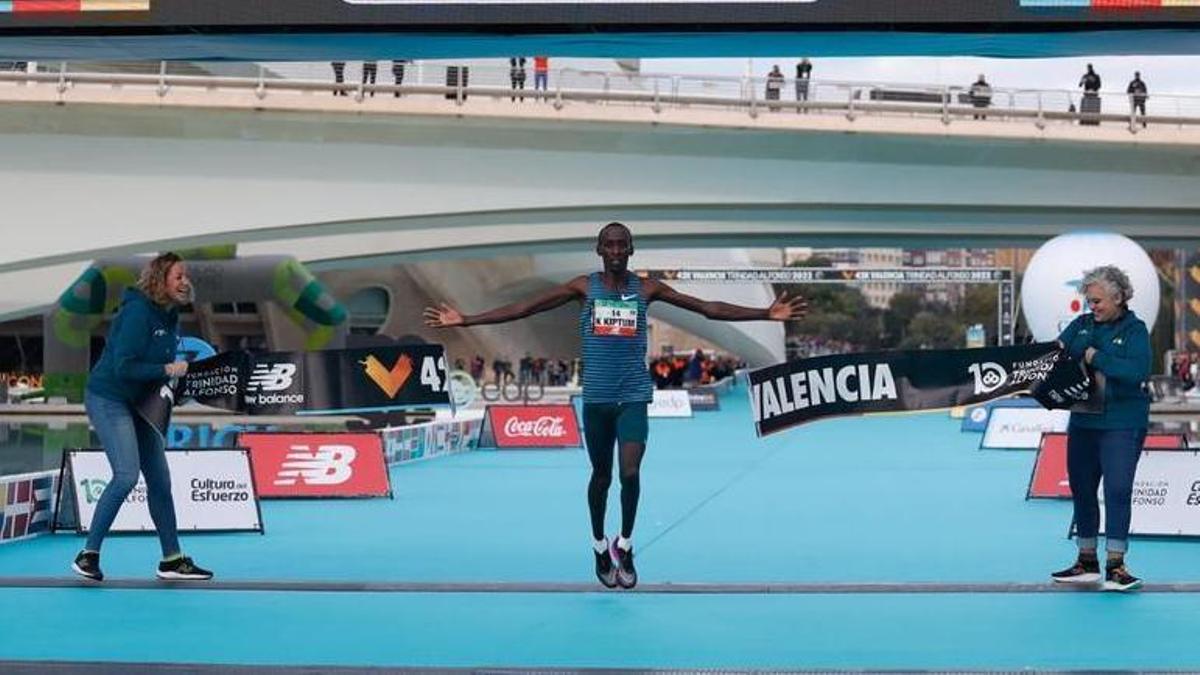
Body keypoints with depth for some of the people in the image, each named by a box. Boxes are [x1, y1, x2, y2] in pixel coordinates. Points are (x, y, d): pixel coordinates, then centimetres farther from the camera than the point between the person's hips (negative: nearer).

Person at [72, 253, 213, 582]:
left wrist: (181, 371, 0)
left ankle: (172, 560, 16)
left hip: (138, 403, 9)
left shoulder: (171, 317, 8)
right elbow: (123, 366, -24)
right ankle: (88, 555, -11)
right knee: (127, 475, -20)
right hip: (108, 398, -9)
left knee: (160, 479, 9)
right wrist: (166, 370, -23)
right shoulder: (138, 312, -20)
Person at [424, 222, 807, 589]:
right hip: (596, 396, 1)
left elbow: (708, 308, -1)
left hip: (634, 395, -1)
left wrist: (766, 314, -8)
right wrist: (466, 320, -10)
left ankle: (625, 545, 7)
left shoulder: (646, 288, 0)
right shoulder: (583, 287, -1)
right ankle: (599, 546, 31)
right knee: (601, 474, 12)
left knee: (630, 473, -14)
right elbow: (524, 308, -4)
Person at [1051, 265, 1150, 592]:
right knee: (1081, 489, 10)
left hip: (1122, 423, -6)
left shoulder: (1135, 330, -7)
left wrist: (1097, 359, -21)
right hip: (1083, 421, 6)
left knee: (1117, 491, -10)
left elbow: (1138, 372, -21)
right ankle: (1087, 562, 21)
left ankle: (1115, 565, -5)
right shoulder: (1081, 325, 10)